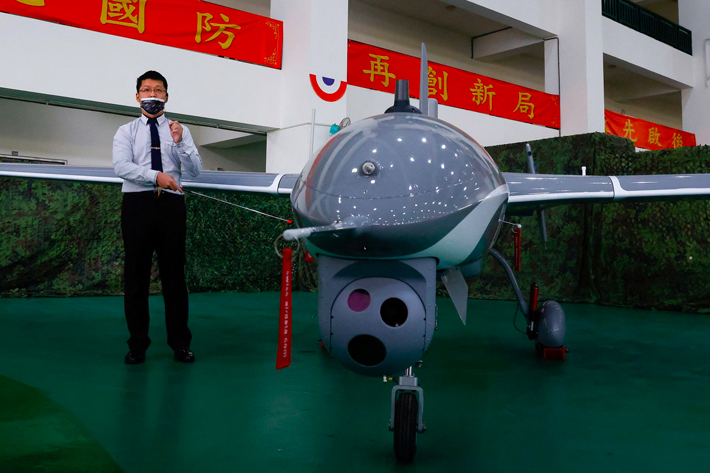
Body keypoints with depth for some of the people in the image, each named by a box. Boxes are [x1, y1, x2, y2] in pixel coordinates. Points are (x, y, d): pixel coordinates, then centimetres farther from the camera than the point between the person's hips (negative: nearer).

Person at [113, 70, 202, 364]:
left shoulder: (179, 131, 12)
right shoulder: (126, 132, 10)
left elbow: (195, 170, 2)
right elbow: (121, 166, -8)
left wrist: (179, 143, -14)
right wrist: (156, 176, -21)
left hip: (171, 205, 0)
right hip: (137, 204, 0)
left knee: (174, 274, 2)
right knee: (136, 275, 3)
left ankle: (180, 343, 11)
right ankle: (137, 345, 14)